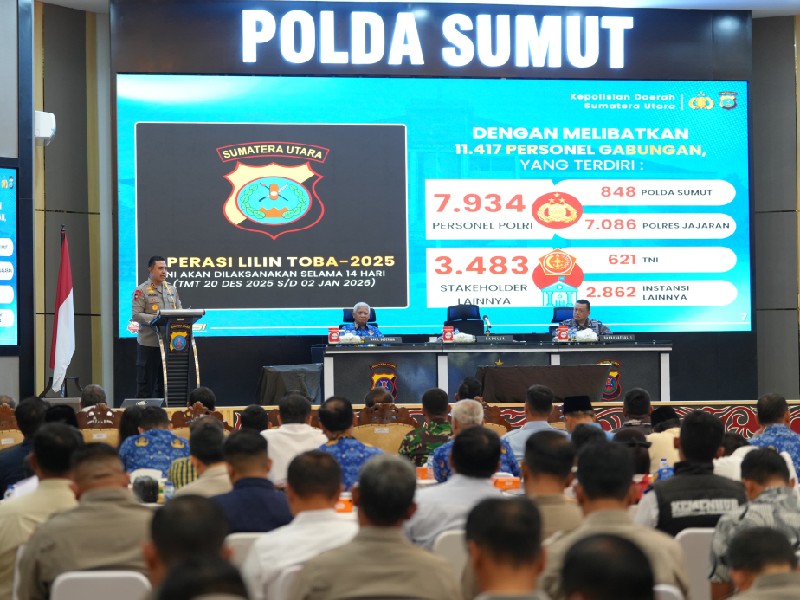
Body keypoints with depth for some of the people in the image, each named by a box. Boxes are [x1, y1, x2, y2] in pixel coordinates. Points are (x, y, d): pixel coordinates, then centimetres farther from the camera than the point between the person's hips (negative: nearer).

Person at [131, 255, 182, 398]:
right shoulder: (141, 290, -3)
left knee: (165, 382, 11)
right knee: (146, 382, -1)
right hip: (149, 343, -5)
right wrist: (155, 319, -23)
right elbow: (135, 315, -11)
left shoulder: (172, 289, 14)